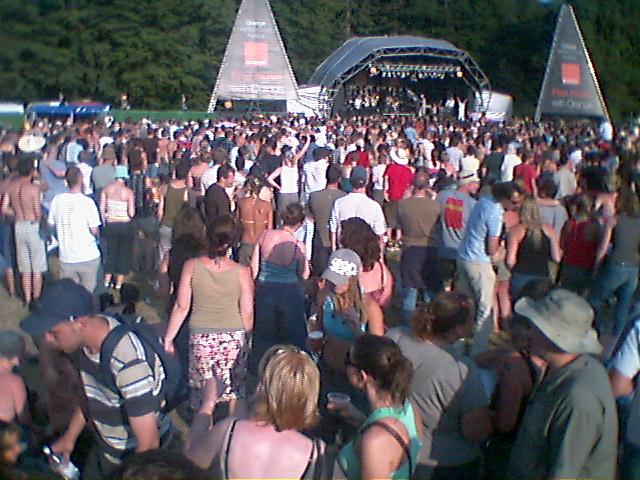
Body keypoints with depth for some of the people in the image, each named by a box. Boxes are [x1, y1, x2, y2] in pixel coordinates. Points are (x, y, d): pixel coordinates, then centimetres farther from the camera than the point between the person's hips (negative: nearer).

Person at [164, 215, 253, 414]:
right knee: (235, 389, 19)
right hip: (234, 338, 0)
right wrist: (247, 338, 11)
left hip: (201, 337, 0)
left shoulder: (191, 266, -12)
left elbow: (181, 307, -8)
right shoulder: (242, 272, -13)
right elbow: (247, 313, -6)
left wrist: (168, 338, 3)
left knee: (203, 390, 18)